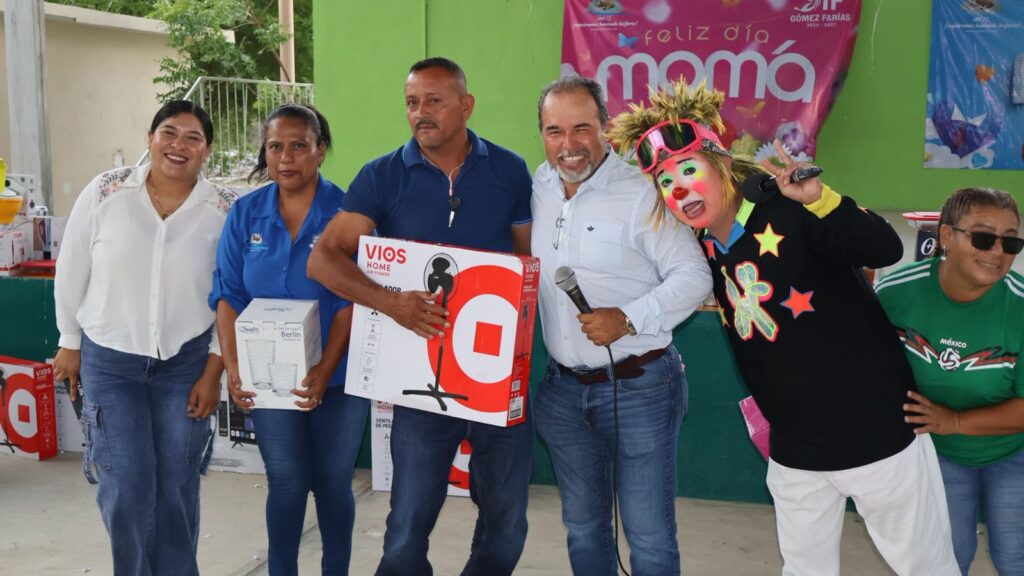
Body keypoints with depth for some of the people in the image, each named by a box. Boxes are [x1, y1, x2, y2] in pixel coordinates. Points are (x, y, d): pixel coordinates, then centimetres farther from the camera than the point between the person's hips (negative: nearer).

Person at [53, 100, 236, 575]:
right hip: (109, 359, 0)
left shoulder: (225, 210, -7)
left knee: (177, 486, 8)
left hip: (187, 361, 0)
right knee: (125, 487, 0)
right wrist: (70, 343, 7)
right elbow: (71, 273, 3)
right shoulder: (105, 192, -7)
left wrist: (213, 370, -3)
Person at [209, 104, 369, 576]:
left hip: (337, 376, -1)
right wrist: (233, 368, -13)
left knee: (333, 482, 11)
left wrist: (325, 370, -23)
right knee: (286, 483, 8)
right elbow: (228, 295, -1)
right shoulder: (246, 213, 0)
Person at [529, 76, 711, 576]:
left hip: (638, 388, -5)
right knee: (582, 527, 19)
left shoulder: (641, 193, -12)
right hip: (563, 388, 6)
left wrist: (628, 319, -23)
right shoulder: (539, 187, 5)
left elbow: (694, 276, -13)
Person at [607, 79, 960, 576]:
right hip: (793, 451, 6)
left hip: (877, 434, -5)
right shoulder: (705, 251, 1)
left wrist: (819, 198, -42)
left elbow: (886, 251, -32)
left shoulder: (789, 212, -18)